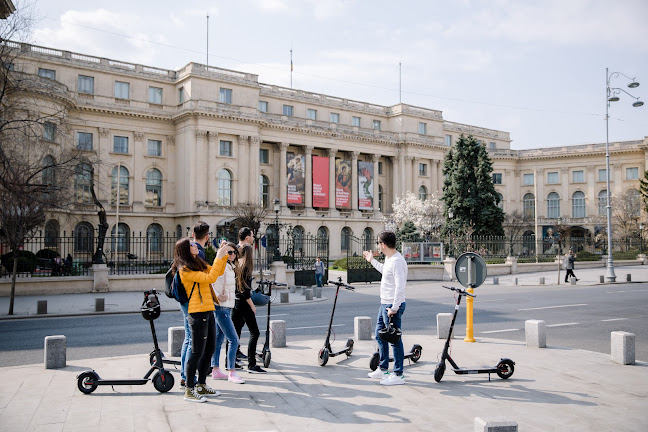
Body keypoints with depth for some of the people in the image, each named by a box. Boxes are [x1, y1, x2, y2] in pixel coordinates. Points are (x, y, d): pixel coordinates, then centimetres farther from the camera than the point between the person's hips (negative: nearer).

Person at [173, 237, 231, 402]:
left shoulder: (199, 264, 15)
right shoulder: (185, 270, -12)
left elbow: (218, 272, 21)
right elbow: (210, 278, -19)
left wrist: (223, 255, 9)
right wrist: (218, 257, -15)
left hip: (208, 311, 9)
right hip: (197, 313, -9)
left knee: (209, 349, 14)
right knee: (197, 351, -5)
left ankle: (201, 385, 25)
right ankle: (189, 390, 5)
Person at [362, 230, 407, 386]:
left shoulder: (397, 261, -22)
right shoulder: (388, 258, 10)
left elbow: (400, 287, -27)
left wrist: (394, 308, -25)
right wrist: (372, 261, 40)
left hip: (393, 306, -11)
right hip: (384, 304, 11)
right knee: (380, 335, 19)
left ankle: (398, 375, 7)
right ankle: (383, 369, 31)